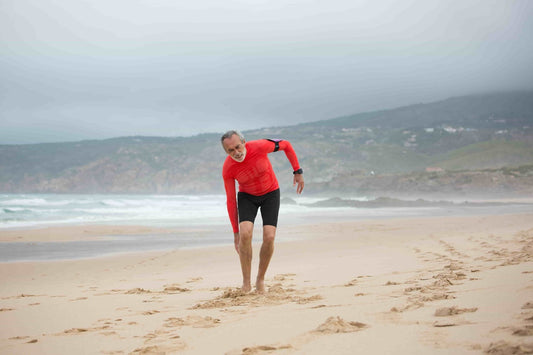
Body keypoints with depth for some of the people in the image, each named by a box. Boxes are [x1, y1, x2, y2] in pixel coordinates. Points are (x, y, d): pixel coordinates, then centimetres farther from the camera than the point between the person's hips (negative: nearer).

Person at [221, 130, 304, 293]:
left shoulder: (259, 147, -29)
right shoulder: (228, 169, -24)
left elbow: (286, 145, -9)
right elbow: (231, 201, -13)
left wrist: (298, 171, -5)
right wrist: (236, 232, -9)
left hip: (270, 194, 0)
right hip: (247, 196, 0)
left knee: (269, 237, -16)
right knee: (245, 234, -25)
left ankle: (260, 279, 6)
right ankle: (246, 282, -11)